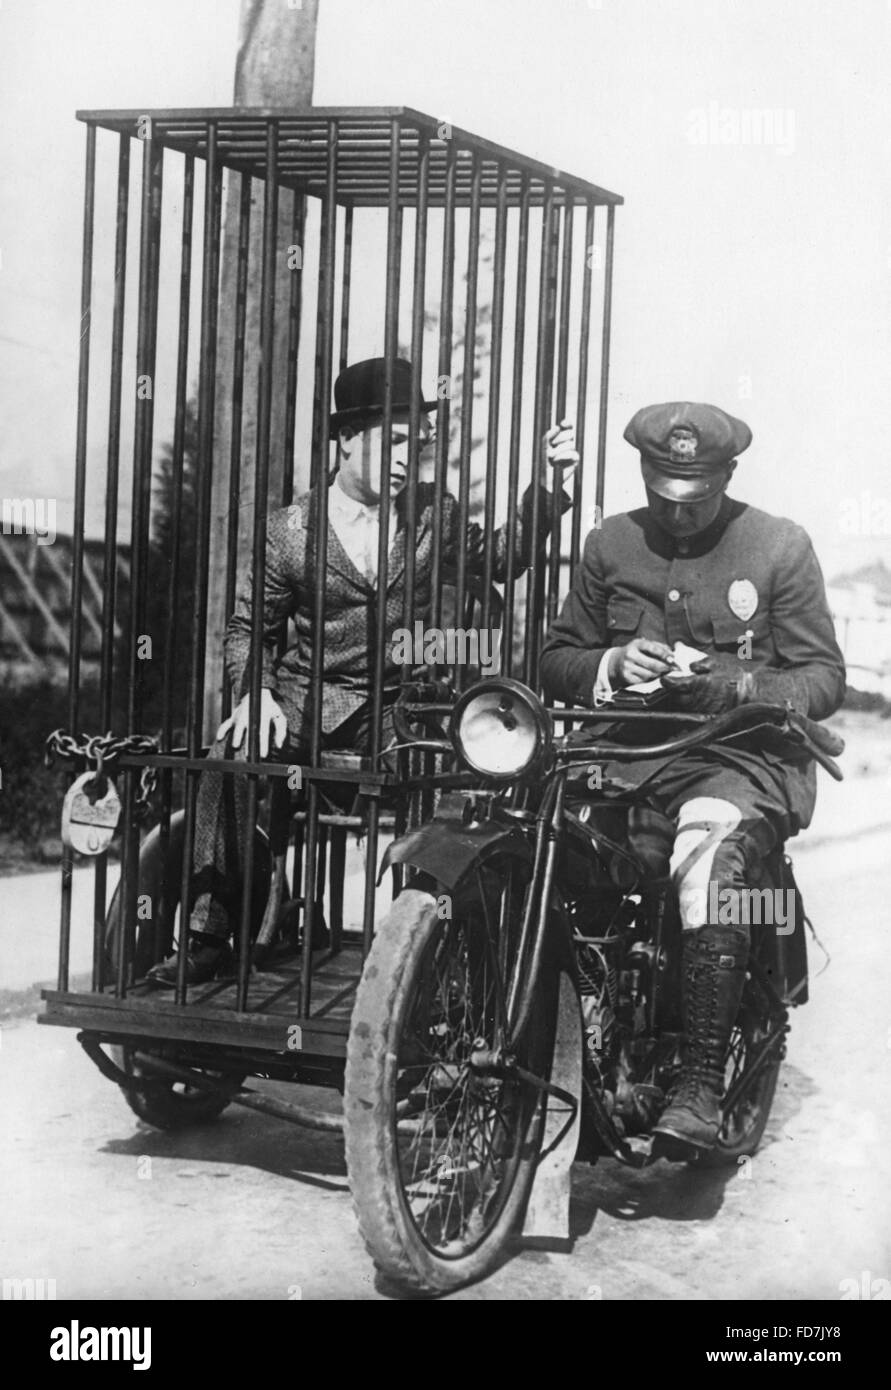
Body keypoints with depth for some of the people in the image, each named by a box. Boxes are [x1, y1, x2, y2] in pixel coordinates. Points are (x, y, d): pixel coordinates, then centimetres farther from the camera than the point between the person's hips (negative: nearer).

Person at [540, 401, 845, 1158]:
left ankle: (702, 1085, -38)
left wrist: (736, 686, -15)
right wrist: (611, 664, -5)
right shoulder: (610, 544, 15)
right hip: (625, 754, 4)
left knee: (711, 848, -36)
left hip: (744, 759, -3)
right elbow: (555, 661, 17)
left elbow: (824, 677, 2)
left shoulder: (780, 546, 6)